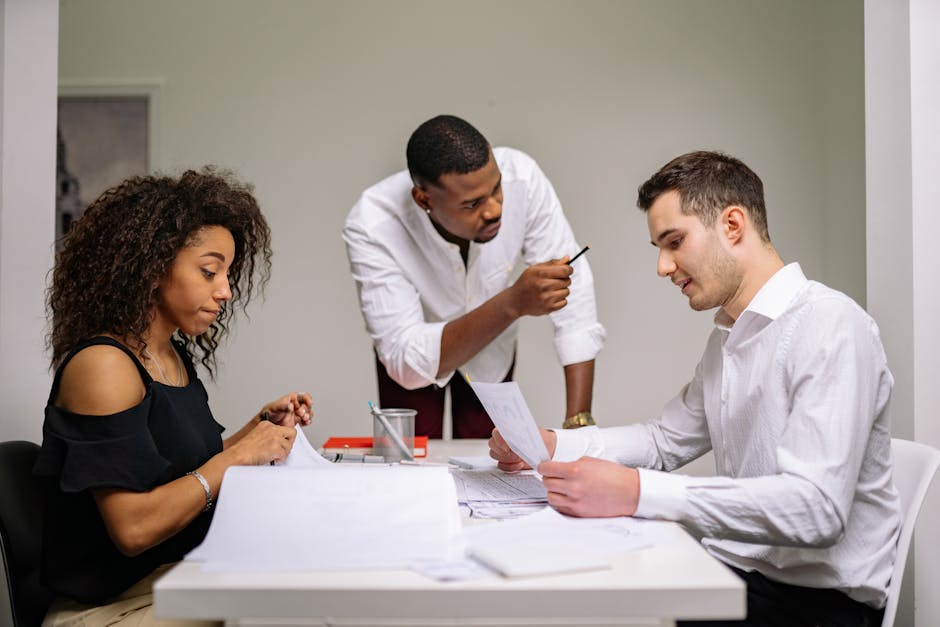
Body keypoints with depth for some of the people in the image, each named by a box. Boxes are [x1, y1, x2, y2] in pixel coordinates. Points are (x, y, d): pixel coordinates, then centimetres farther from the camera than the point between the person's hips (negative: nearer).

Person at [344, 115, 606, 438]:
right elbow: (406, 362, -39)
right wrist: (513, 302, -51)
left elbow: (573, 289, -27)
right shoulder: (370, 227, -36)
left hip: (491, 352, 2)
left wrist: (579, 420, -31)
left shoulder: (521, 177, -31)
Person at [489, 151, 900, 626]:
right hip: (733, 569, 8)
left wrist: (636, 493, -35)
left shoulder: (830, 326, -17)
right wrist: (551, 445, 4)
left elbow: (815, 507, -28)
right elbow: (666, 440, 20)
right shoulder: (726, 335, 14)